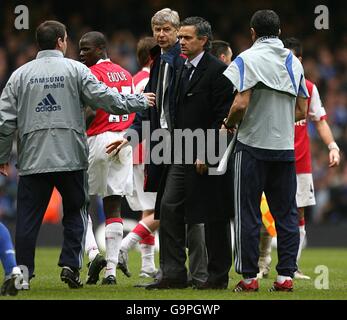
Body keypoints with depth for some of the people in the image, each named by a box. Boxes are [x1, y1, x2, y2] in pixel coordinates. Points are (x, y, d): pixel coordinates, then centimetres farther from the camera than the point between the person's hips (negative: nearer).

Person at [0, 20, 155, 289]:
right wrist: (140, 101, 14)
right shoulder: (75, 70, 0)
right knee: (75, 212, 12)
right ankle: (71, 265, 2)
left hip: (32, 158, 1)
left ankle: (22, 270, 0)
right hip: (70, 156, -1)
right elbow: (106, 98, -2)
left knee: (28, 217, 4)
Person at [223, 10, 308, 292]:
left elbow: (241, 104, -16)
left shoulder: (247, 59, -6)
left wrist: (229, 123, 3)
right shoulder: (294, 62, 10)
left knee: (248, 215, 1)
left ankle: (249, 277, 1)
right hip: (286, 147, 4)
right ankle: (285, 276, 4)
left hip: (253, 144, -4)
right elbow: (302, 111, 10)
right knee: (286, 213, 7)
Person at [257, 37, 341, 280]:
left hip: (300, 164, 3)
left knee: (298, 216, 3)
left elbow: (320, 120, 12)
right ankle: (263, 265, 7)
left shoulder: (309, 88, 7)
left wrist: (332, 146, 0)